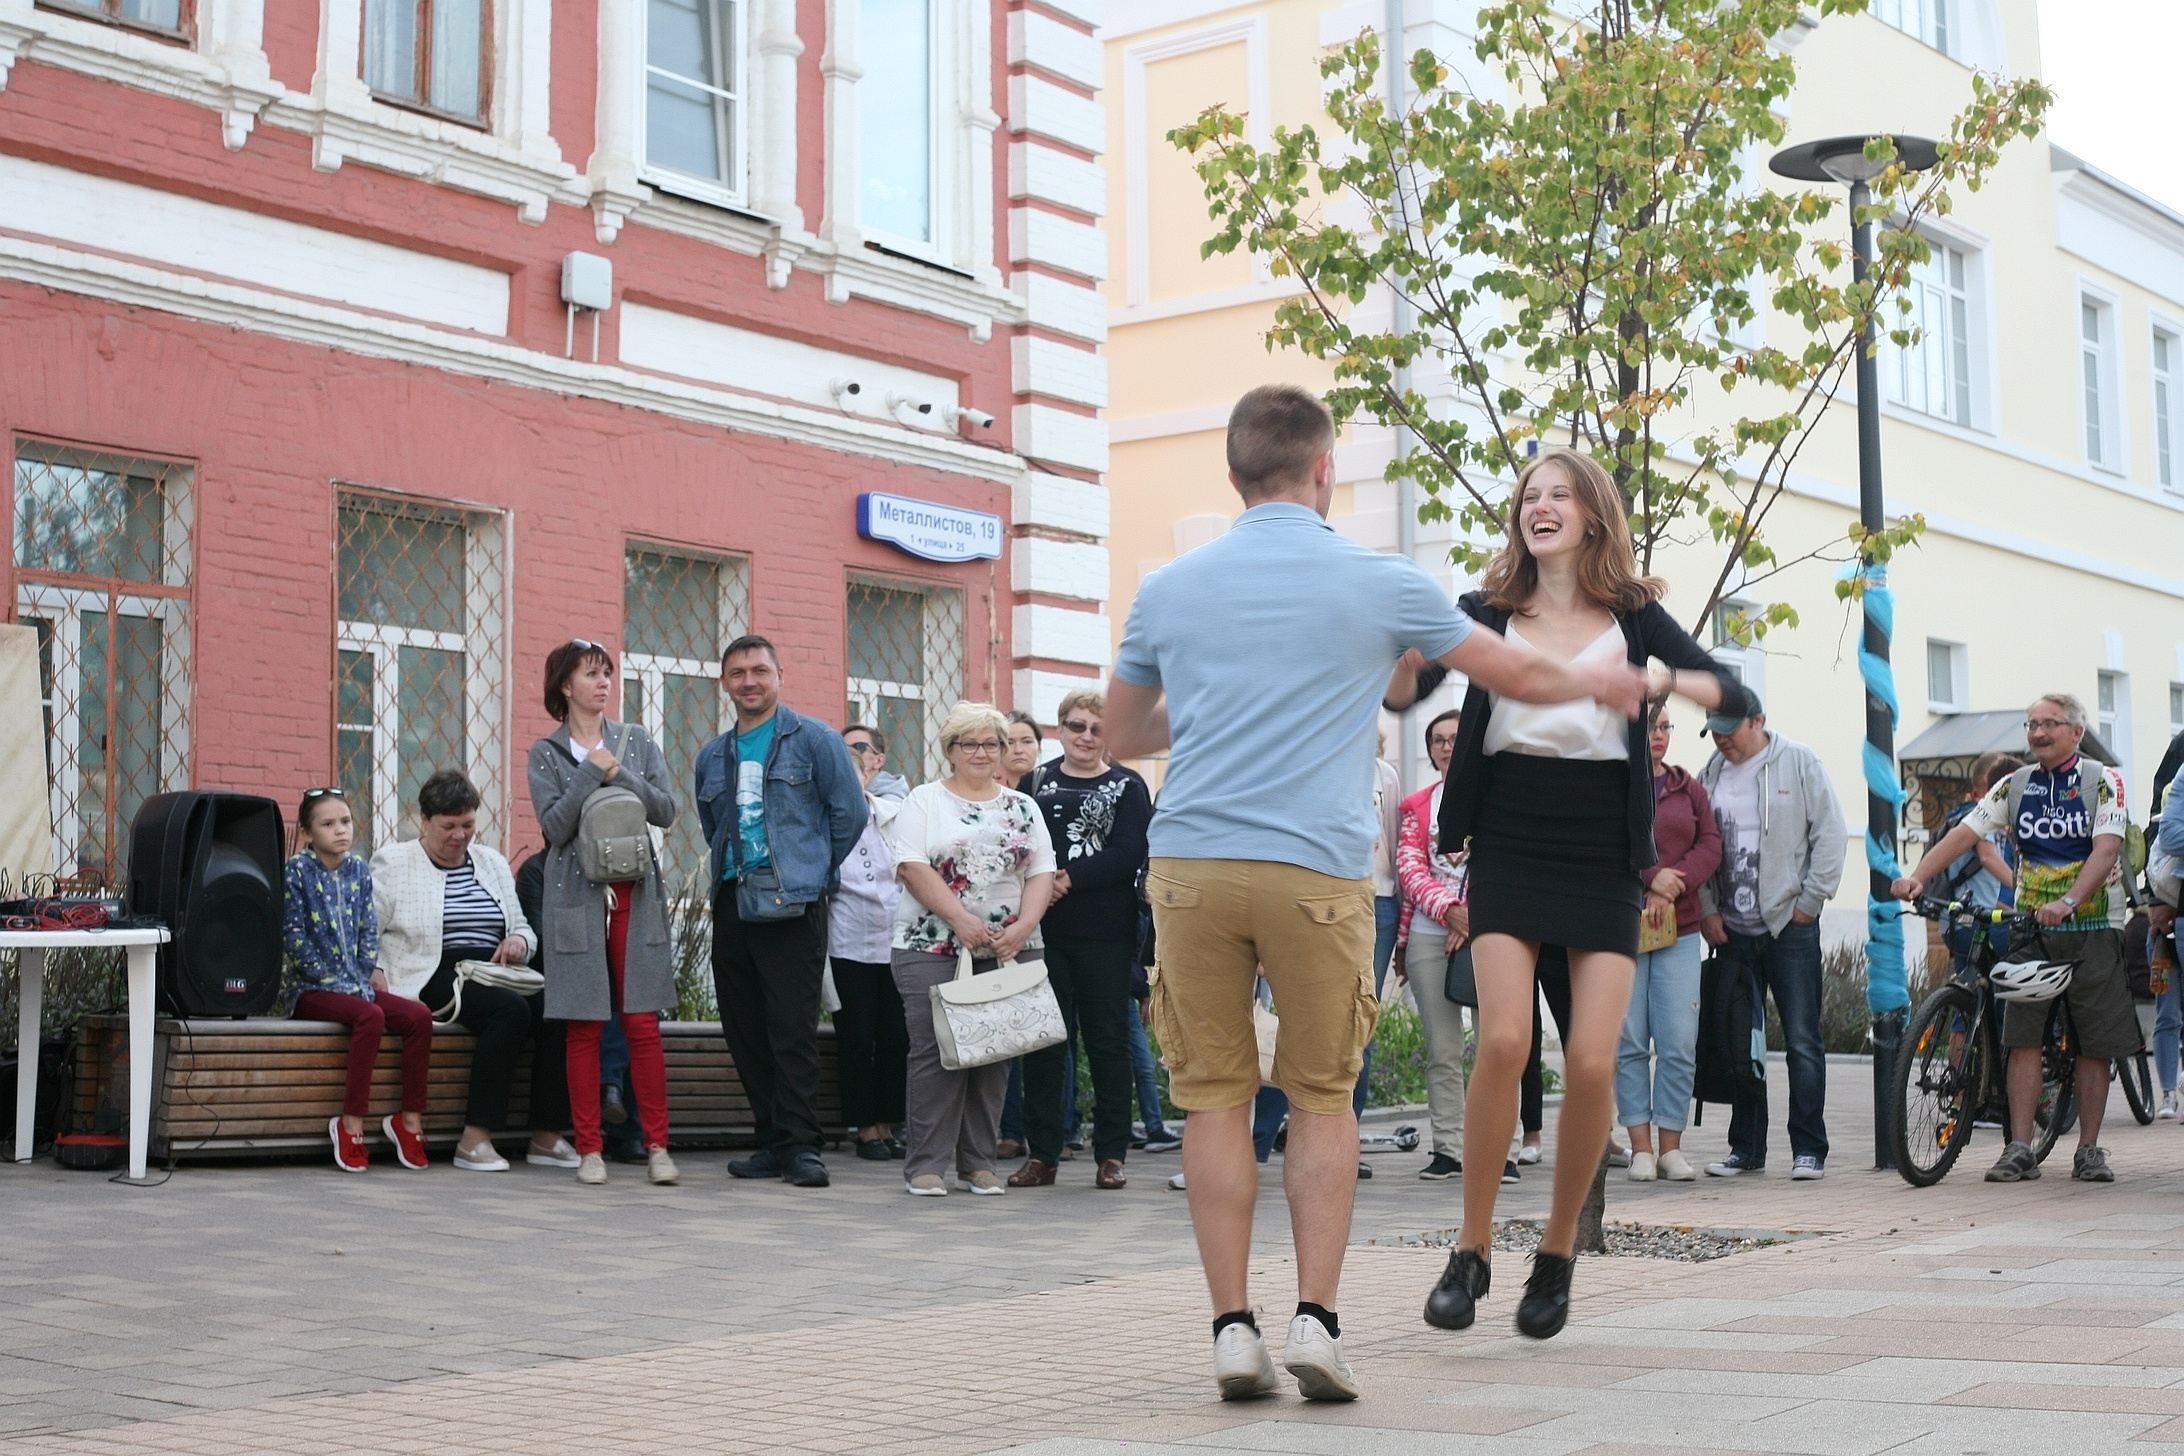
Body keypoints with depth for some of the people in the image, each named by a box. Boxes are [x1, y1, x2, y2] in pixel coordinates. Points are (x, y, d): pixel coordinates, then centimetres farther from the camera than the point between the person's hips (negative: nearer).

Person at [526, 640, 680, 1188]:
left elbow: (666, 811, 1)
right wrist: (591, 771, -13)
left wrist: (618, 773, -11)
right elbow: (554, 827, -7)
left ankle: (657, 1146, 3)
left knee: (643, 1024, -2)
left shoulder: (637, 741, 10)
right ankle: (590, 1150, 7)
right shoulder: (546, 753, 5)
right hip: (577, 898, -1)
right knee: (584, 1028, 1)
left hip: (635, 895, 1)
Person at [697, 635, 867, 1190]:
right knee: (743, 1029, 7)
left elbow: (851, 811, -1)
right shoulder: (712, 757, 16)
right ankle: (773, 1139, 15)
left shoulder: (814, 739, 0)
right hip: (731, 904, 6)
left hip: (793, 904, -6)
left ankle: (800, 1144, -6)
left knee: (792, 1029, -9)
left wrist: (813, 868, 4)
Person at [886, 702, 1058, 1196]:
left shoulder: (1023, 808, 15)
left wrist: (1025, 925, -10)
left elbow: (1042, 872, 7)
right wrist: (960, 919, -17)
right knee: (936, 1053, -8)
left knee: (995, 1055, 3)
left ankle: (979, 1164, 10)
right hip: (933, 948, -3)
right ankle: (926, 1165, -3)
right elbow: (913, 866, -7)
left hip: (1009, 952, 3)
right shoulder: (924, 801, 4)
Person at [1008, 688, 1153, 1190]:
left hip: (1105, 934, -2)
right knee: (1043, 1040, 4)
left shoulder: (1128, 787, 4)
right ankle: (1042, 1154, 10)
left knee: (1107, 1040, 2)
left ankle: (1111, 1154, 9)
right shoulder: (1035, 783, 13)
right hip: (1044, 931, 2)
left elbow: (1128, 856, -8)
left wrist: (1070, 879, -16)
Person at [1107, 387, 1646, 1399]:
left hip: (1191, 862, 2)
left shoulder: (1167, 590, 10)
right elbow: (1515, 676, 16)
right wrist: (1597, 681, 36)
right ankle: (1315, 1316, 3)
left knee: (1215, 1097, 7)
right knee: (1322, 1098, 10)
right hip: (1317, 870, -2)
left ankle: (1233, 1326, 5)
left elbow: (1121, 736, 21)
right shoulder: (1381, 584, 4)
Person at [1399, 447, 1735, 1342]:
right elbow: (1399, 689, -2)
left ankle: (1558, 1251, 12)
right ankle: (1472, 1252, -3)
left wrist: (1663, 680, -22)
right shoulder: (1488, 613, 5)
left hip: (1603, 858, 1)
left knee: (1592, 1062, -9)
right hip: (1509, 852, -1)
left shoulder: (1634, 616, 6)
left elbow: (1733, 691, -3)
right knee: (1504, 1041, -18)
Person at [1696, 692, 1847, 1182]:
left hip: (1790, 924, -4)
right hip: (1731, 931, 4)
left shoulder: (1799, 762, 0)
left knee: (1802, 1040, -3)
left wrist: (1810, 901, -6)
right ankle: (1746, 1148, 12)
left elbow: (1830, 833, -2)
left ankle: (1809, 1150, 2)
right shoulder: (1711, 773, 11)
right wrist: (1706, 911, 3)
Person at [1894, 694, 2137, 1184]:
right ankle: (2020, 1150, -3)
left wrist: (2069, 901, -30)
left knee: (2095, 1045, 1)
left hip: (2092, 928, -2)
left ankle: (2089, 1150, 10)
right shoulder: (2016, 785, 8)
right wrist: (1916, 877, -15)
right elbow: (1965, 832, 1)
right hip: (2031, 928, 3)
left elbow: (2106, 848, -15)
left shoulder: (2103, 781, -2)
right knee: (2023, 1038, -5)